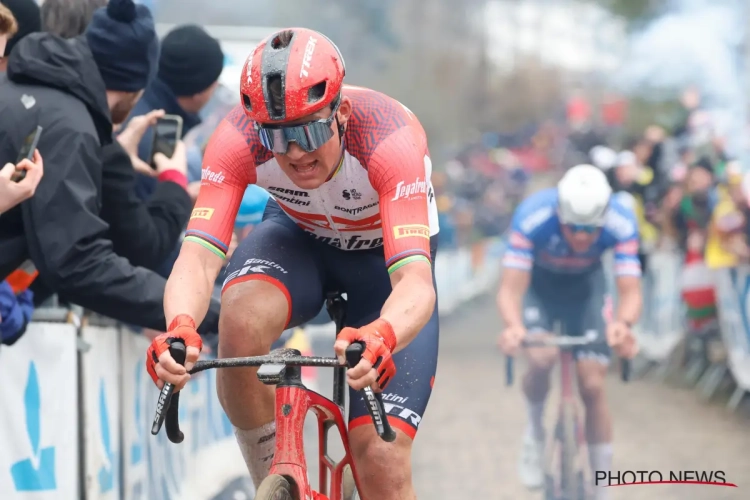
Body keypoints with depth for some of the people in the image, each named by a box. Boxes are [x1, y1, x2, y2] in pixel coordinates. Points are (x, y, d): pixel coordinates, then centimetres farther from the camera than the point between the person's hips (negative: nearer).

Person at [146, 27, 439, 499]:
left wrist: (380, 337, -70)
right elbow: (198, 257, -39)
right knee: (242, 320, -35)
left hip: (384, 258, -1)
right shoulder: (239, 138, -31)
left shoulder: (391, 138, -38)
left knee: (382, 460, -14)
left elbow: (416, 281, -48)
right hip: (298, 237, 2)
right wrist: (180, 329, -62)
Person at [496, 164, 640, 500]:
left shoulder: (621, 224, -33)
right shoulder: (532, 217, -37)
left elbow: (630, 291, -34)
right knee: (541, 359, -29)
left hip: (586, 285, 1)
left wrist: (623, 323, -57)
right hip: (539, 282, -1)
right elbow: (511, 288, -38)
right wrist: (513, 326, -59)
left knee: (593, 386, -7)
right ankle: (535, 432, 3)